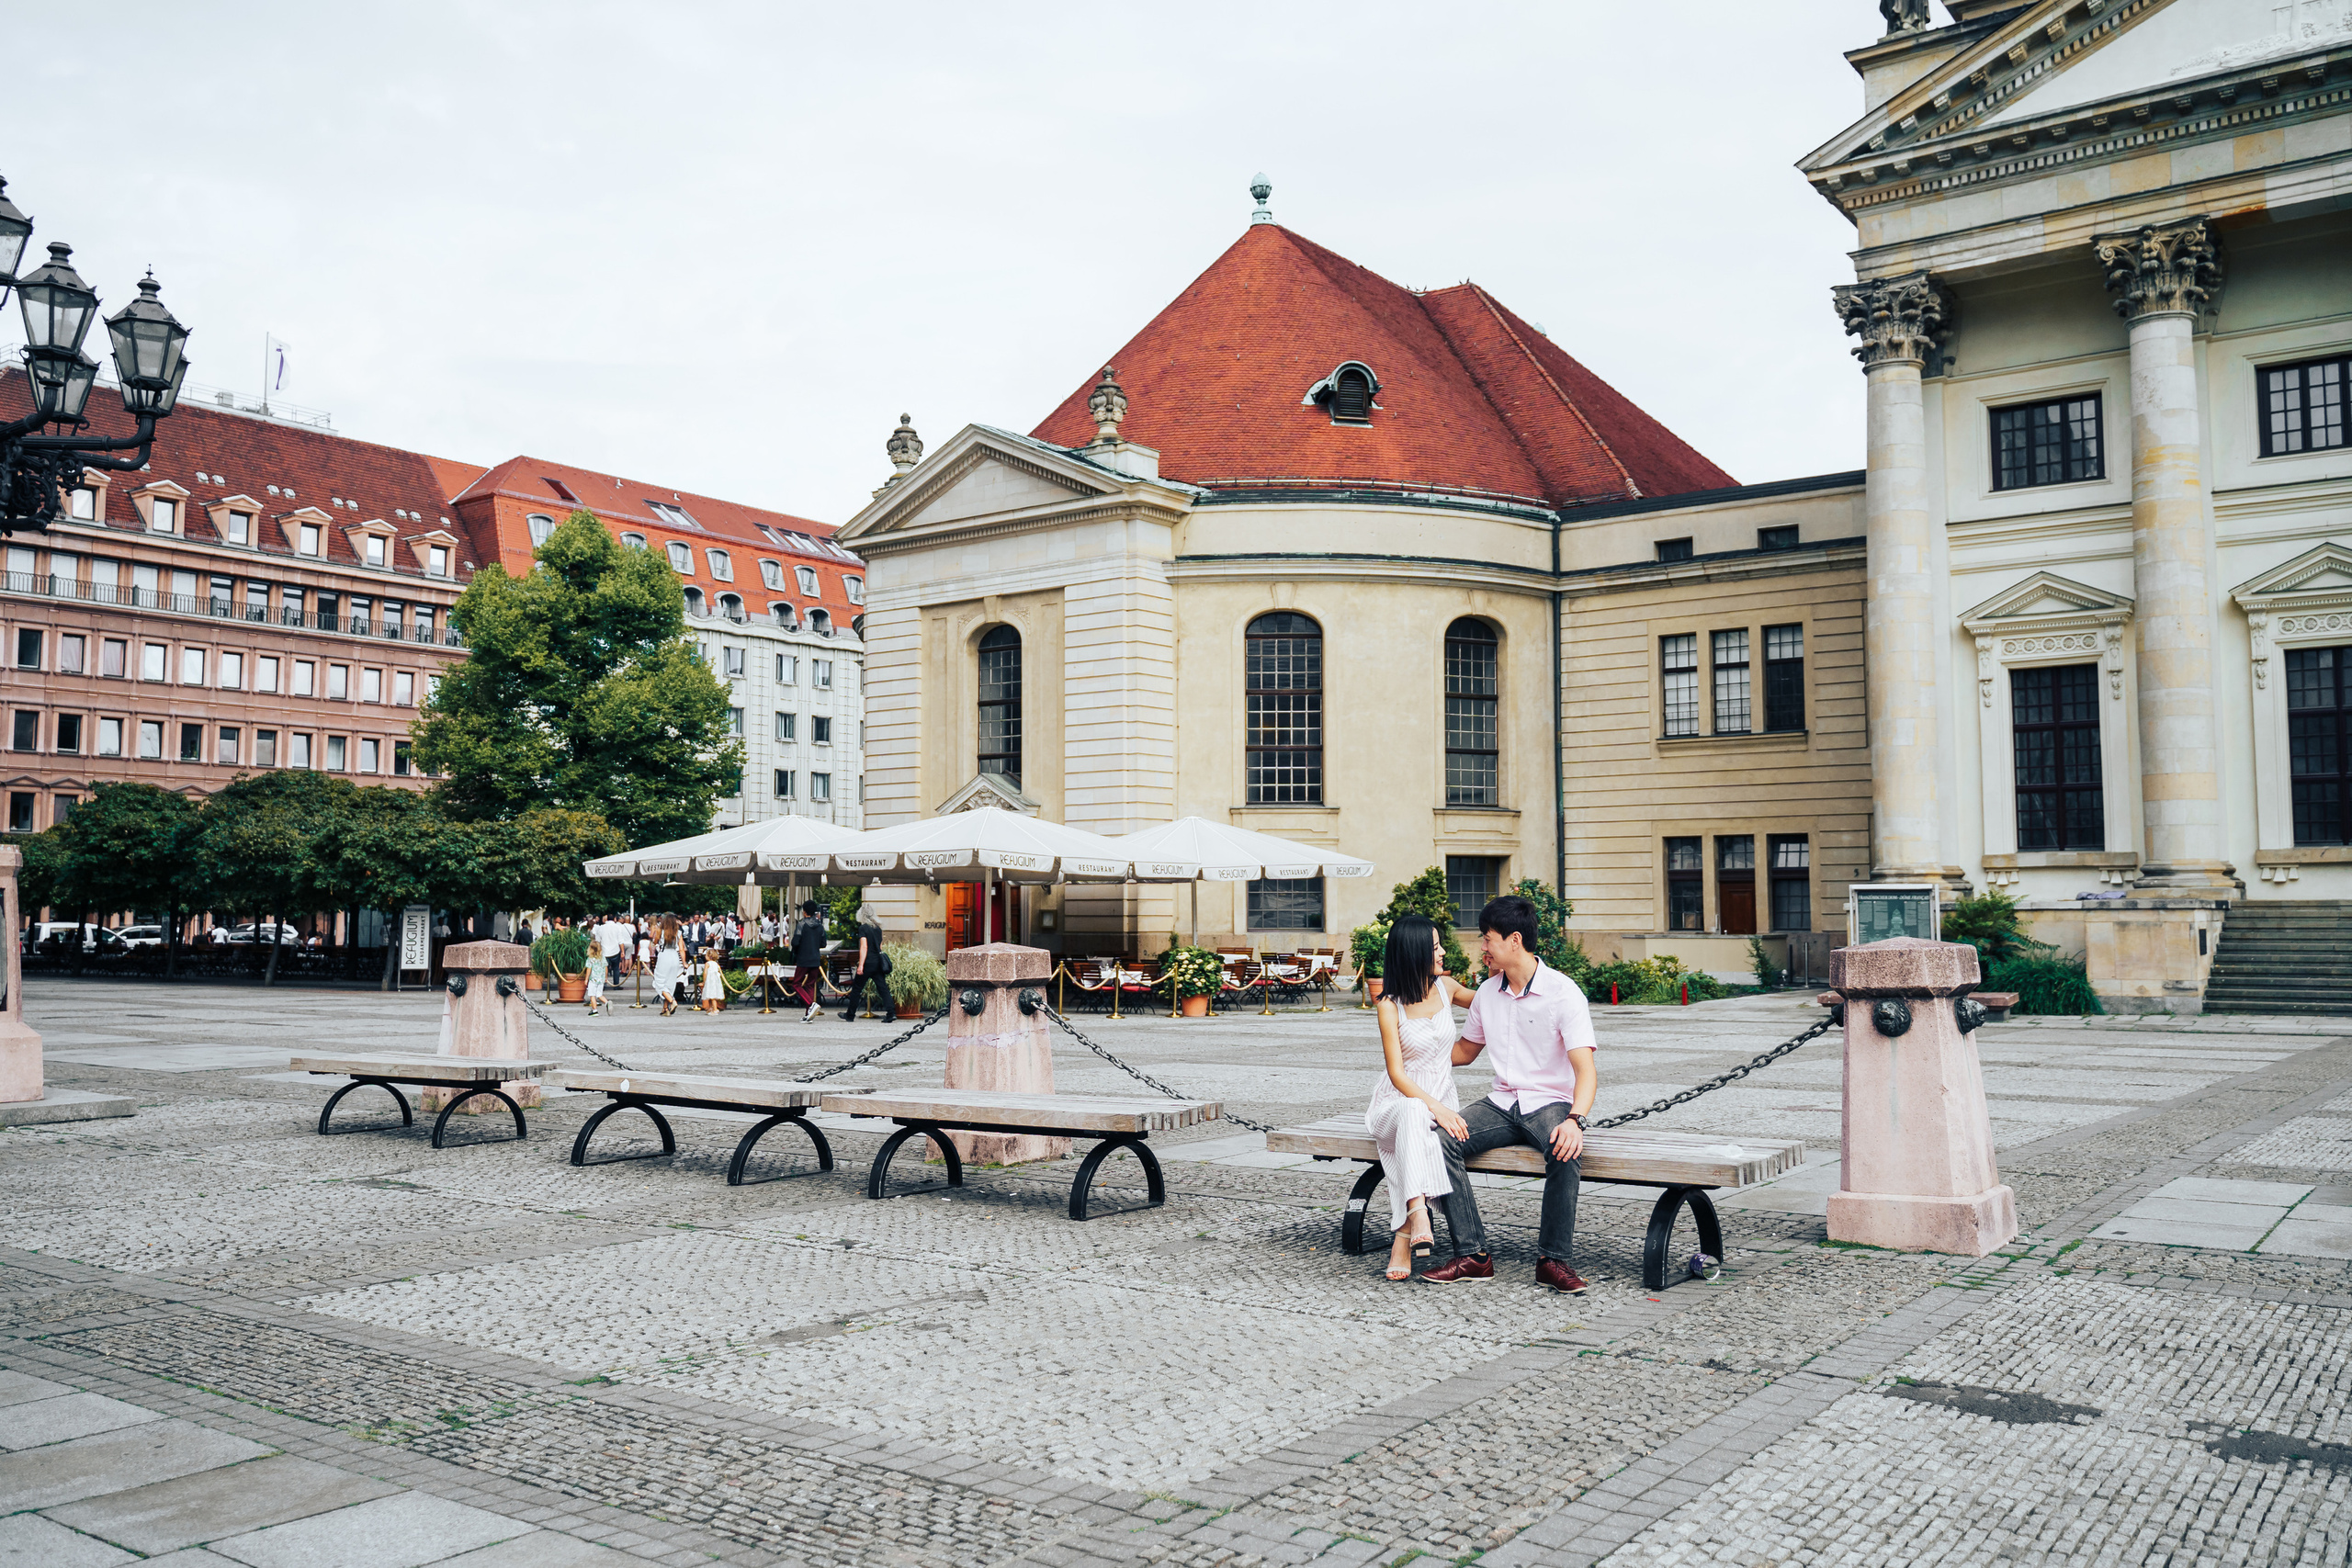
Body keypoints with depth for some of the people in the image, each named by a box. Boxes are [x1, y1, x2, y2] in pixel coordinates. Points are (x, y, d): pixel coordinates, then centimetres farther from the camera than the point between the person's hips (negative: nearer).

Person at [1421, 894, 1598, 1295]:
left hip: (1551, 1102, -5)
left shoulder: (1563, 992, -11)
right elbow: (1465, 1051, 26)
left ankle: (1553, 1259, -24)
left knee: (1565, 1150, -38)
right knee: (1443, 1139, -23)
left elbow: (1585, 1069, -20)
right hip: (1502, 1104, 5)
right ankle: (1472, 1255, -21)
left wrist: (1575, 1119, -38)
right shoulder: (1488, 992, 9)